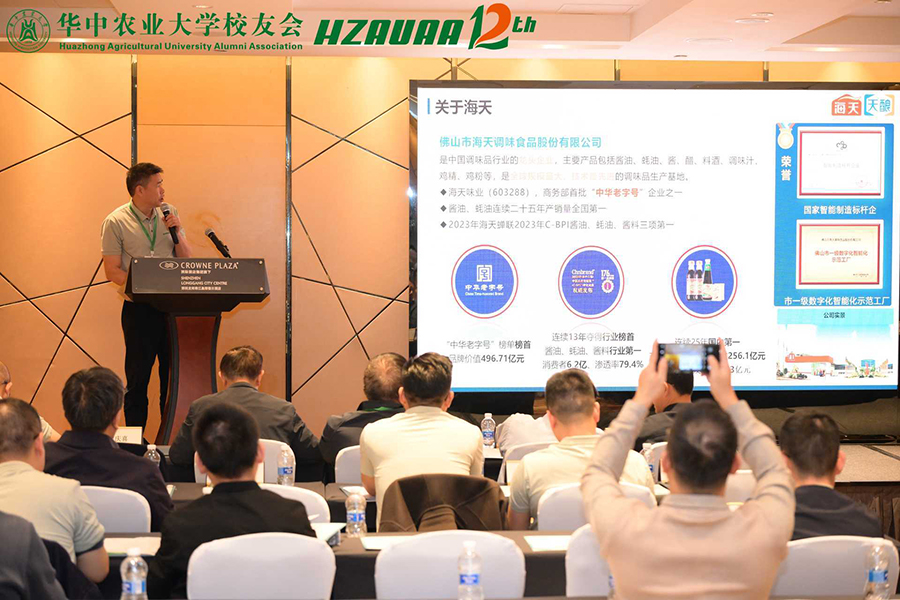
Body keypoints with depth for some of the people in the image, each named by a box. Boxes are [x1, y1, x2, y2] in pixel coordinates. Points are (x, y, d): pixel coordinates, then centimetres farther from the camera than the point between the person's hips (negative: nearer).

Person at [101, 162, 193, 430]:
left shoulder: (169, 214, 7)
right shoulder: (116, 222, -5)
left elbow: (186, 259, 10)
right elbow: (113, 271, -8)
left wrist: (177, 233, -8)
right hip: (138, 309, -4)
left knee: (174, 372, 7)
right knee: (138, 377, 3)